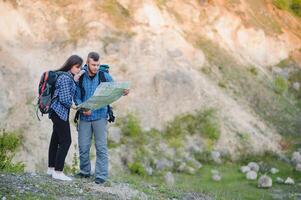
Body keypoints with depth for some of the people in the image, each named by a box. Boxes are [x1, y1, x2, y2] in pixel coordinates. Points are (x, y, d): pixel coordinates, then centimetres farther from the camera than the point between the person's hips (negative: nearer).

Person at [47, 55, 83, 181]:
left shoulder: (68, 77, 14)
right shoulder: (66, 78, -17)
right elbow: (64, 99, -21)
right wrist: (73, 106, -5)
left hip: (57, 112, 10)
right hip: (60, 112, -10)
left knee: (56, 139, 15)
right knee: (65, 141, -8)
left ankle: (51, 168, 23)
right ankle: (58, 172, -7)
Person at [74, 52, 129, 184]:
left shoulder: (105, 76, -1)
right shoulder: (80, 77, -1)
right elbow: (77, 96, 1)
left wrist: (123, 92, -14)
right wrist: (82, 108, -17)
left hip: (100, 116, -1)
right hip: (84, 117, 1)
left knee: (101, 147, -2)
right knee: (83, 146, 7)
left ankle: (101, 175, 3)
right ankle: (85, 171, 25)